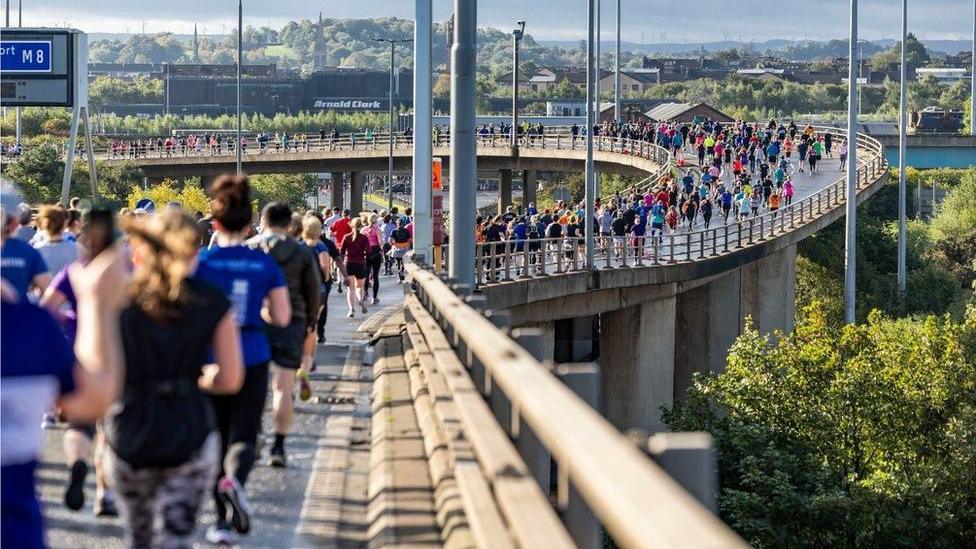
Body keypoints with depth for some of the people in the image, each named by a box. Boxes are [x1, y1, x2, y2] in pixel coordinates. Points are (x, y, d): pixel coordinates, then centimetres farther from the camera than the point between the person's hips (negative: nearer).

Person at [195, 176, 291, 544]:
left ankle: (222, 521, 15)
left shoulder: (201, 263, -7)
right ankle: (234, 479, -30)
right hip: (253, 360, 0)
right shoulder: (266, 264, -1)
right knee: (244, 435, 4)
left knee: (215, 438, 13)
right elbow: (282, 318, 1)